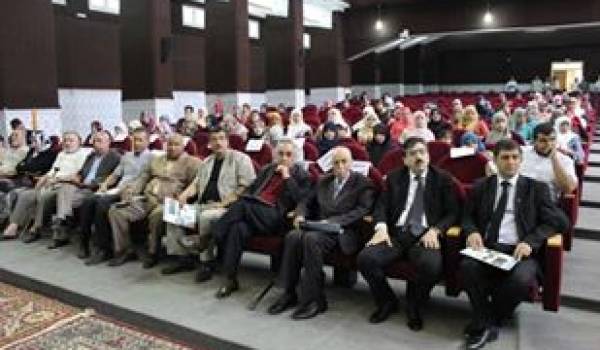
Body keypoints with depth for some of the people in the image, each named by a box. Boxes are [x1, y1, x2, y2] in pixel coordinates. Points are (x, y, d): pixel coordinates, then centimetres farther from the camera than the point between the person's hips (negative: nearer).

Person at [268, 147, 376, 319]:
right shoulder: (323, 181, 21)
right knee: (293, 236, -26)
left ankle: (314, 299, -24)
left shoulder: (363, 183, 4)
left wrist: (332, 221, -19)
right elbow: (306, 201, 23)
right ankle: (289, 293, -16)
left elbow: (362, 210, -9)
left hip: (344, 231, -5)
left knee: (311, 238, -34)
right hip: (320, 226, 5)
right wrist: (300, 215, -1)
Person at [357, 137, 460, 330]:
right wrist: (381, 228, -12)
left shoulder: (442, 179, 11)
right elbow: (381, 206, 9)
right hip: (396, 234, 2)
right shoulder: (394, 177, 16)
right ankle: (387, 302, 5)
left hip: (425, 236, -2)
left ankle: (414, 306, 0)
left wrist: (435, 230, -12)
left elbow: (452, 213, 7)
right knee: (365, 258, -24)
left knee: (432, 266, -34)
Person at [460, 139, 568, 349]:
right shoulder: (481, 186, 16)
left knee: (521, 279, -34)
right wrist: (472, 231, -8)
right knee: (467, 266, -31)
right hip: (486, 248, 2)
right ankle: (484, 324, -9)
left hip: (520, 250, -1)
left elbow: (558, 221, 3)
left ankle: (488, 323, -8)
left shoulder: (536, 188, 10)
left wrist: (530, 241, -14)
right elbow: (467, 216, 17)